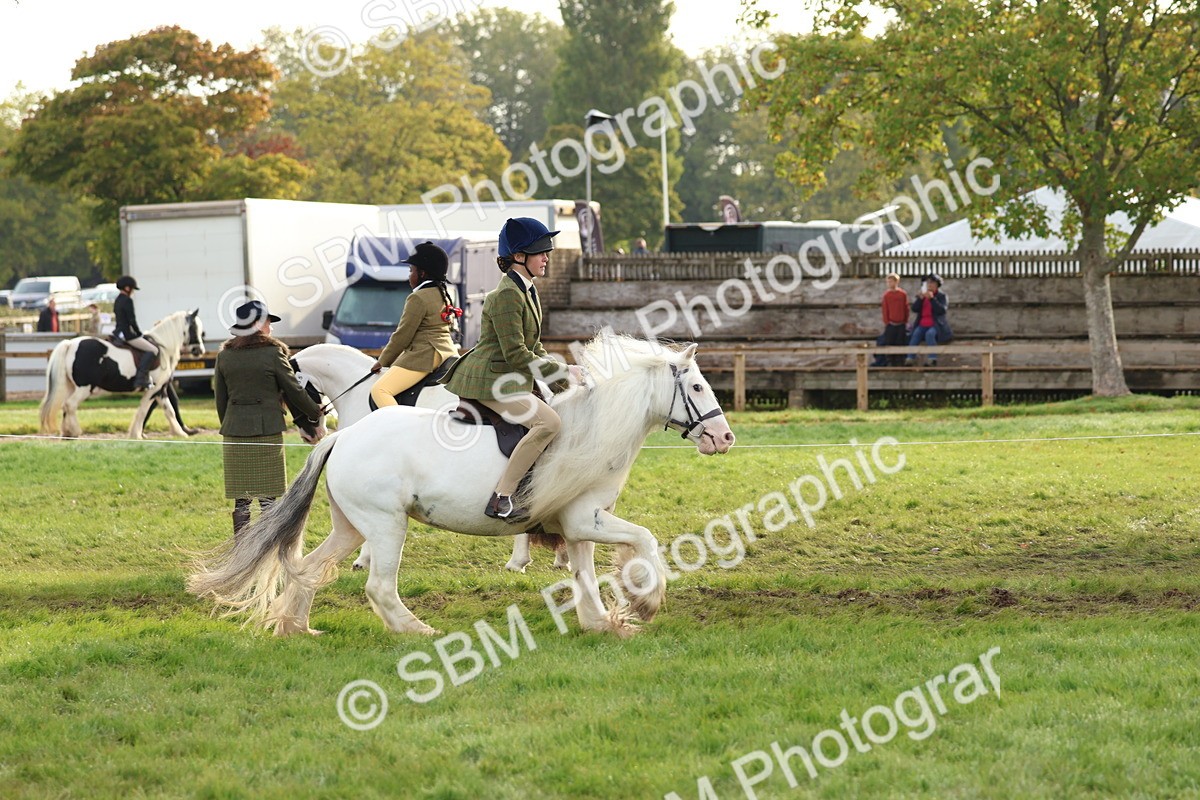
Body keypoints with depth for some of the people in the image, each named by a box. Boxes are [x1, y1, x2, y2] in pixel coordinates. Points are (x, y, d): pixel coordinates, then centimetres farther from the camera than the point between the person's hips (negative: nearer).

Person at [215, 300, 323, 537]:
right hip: (267, 429, -4)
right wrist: (316, 413, 14)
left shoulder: (224, 356, 5)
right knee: (268, 496, 2)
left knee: (241, 498, 7)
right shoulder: (272, 353, -7)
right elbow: (293, 390, 0)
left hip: (235, 429, 4)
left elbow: (221, 399, 10)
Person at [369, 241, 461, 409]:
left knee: (379, 390, -16)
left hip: (423, 356, -10)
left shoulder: (418, 298, -12)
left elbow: (402, 336, -10)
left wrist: (383, 361, 3)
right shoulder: (445, 295, 16)